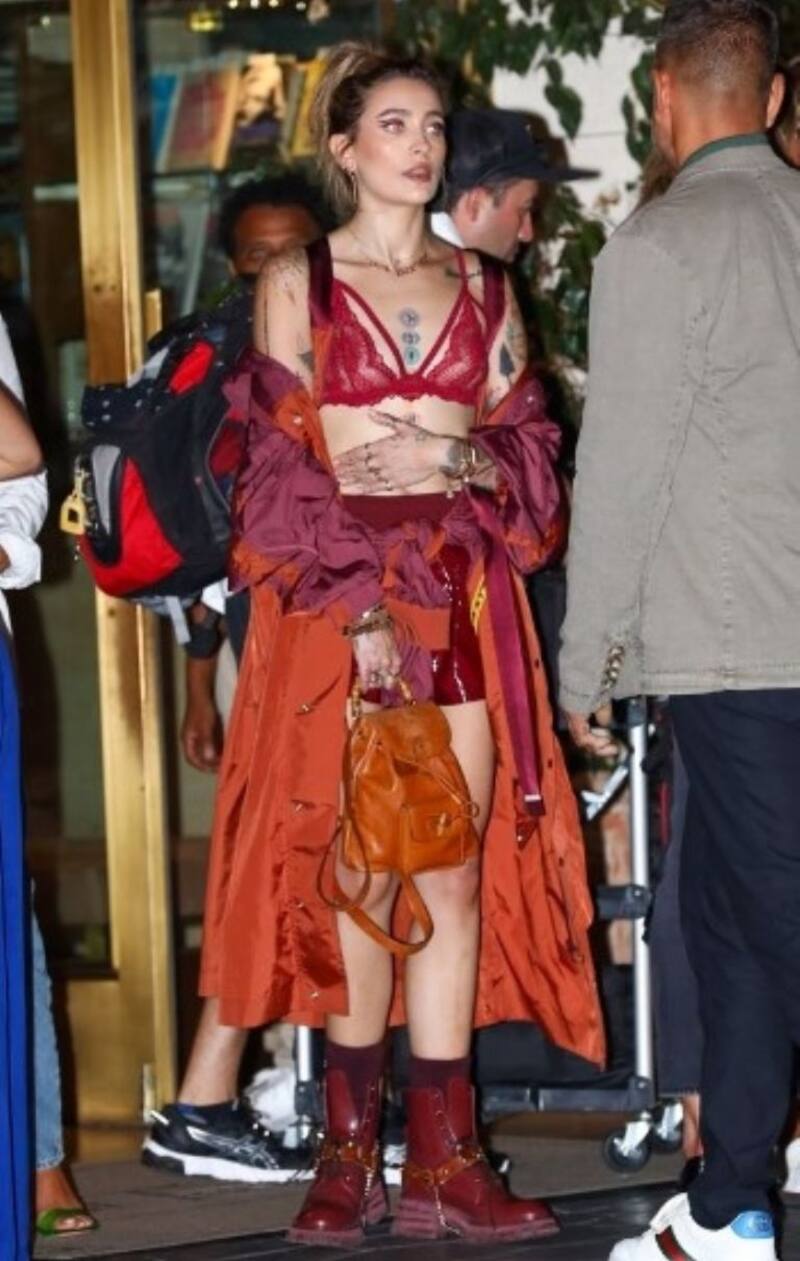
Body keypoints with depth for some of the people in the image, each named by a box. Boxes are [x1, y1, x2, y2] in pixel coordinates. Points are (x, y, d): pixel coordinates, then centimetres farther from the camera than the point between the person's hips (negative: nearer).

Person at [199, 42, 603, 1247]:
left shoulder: (483, 289, 15)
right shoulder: (297, 283, 4)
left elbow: (529, 457, 12)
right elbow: (287, 466, -3)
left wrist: (456, 454, -10)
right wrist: (361, 611, -13)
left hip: (466, 604, 3)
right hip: (331, 605, -3)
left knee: (459, 875, -2)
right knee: (359, 875, -4)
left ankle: (443, 1159, 0)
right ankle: (350, 1154, 3)